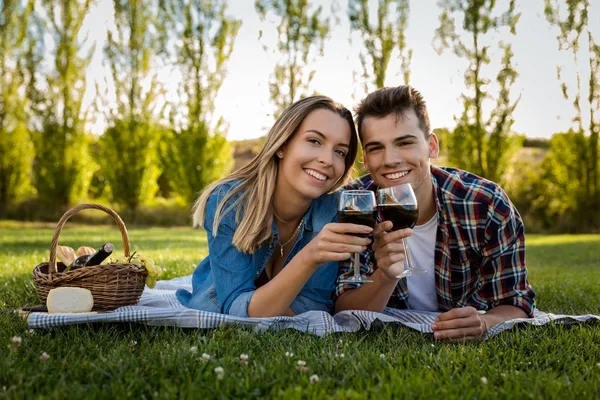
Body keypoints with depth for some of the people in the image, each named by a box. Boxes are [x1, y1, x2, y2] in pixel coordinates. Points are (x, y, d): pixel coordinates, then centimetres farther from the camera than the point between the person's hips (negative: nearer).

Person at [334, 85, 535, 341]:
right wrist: (386, 277, -38)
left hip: (471, 342, 2)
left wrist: (483, 323, -35)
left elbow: (515, 305, -12)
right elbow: (344, 312, -18)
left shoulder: (488, 205, -18)